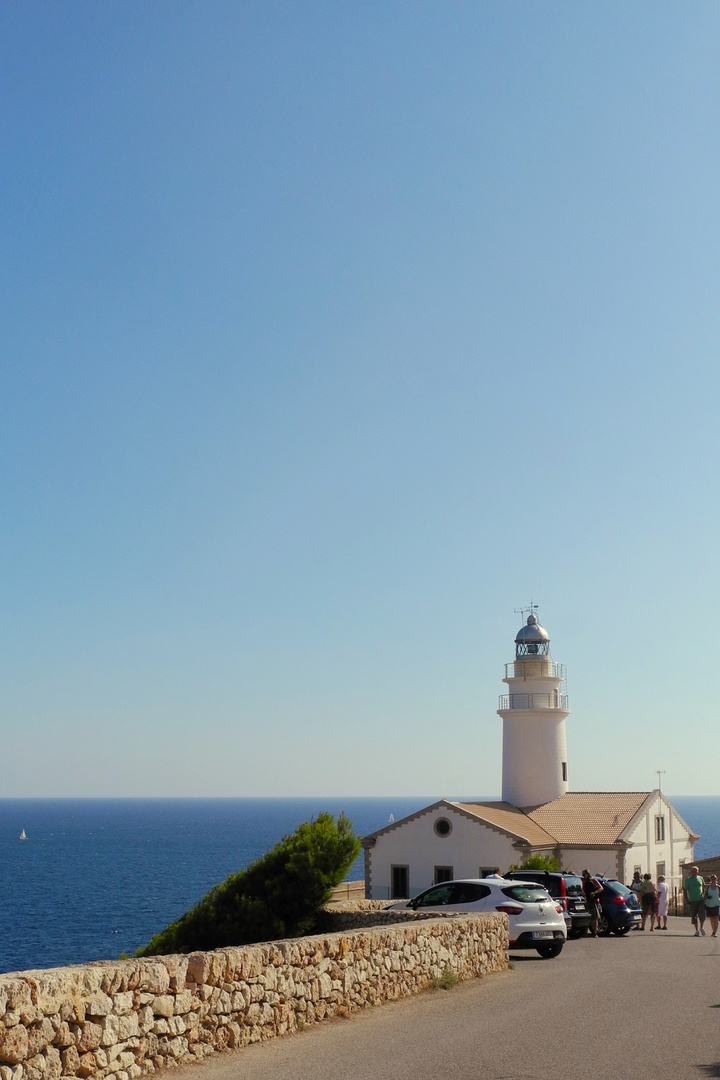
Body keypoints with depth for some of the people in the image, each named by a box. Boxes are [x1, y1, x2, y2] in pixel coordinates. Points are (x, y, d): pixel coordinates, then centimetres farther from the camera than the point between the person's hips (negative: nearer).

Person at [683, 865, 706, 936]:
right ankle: (697, 930, 12)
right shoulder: (687, 880, 1)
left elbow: (704, 887, 23)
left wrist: (705, 895, 14)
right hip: (692, 901, -1)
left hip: (701, 899, 1)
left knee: (702, 914, -13)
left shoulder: (700, 878, 9)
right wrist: (686, 900, -6)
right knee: (694, 916, 2)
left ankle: (702, 928, 7)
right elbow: (684, 890, 2)